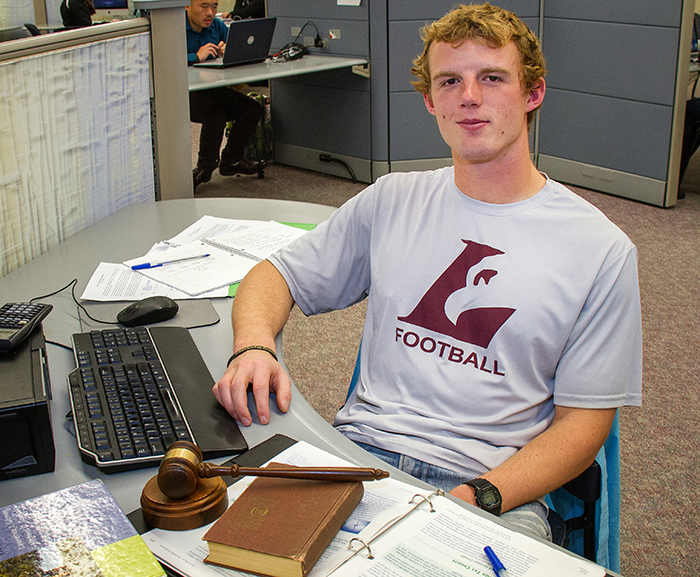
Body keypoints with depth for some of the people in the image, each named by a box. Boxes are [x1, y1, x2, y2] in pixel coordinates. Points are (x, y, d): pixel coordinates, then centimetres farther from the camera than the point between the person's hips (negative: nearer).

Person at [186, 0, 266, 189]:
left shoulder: (218, 26, 7)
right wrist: (196, 57, -31)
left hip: (210, 89, 7)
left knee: (252, 109, -9)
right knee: (215, 113, -33)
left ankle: (231, 160, 8)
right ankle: (205, 166, -9)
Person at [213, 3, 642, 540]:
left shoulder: (601, 249, 1)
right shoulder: (391, 200, 11)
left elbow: (583, 420, 1)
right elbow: (278, 275, 16)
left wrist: (480, 497, -16)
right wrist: (254, 345, -8)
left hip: (497, 486, -1)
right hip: (359, 449, 2)